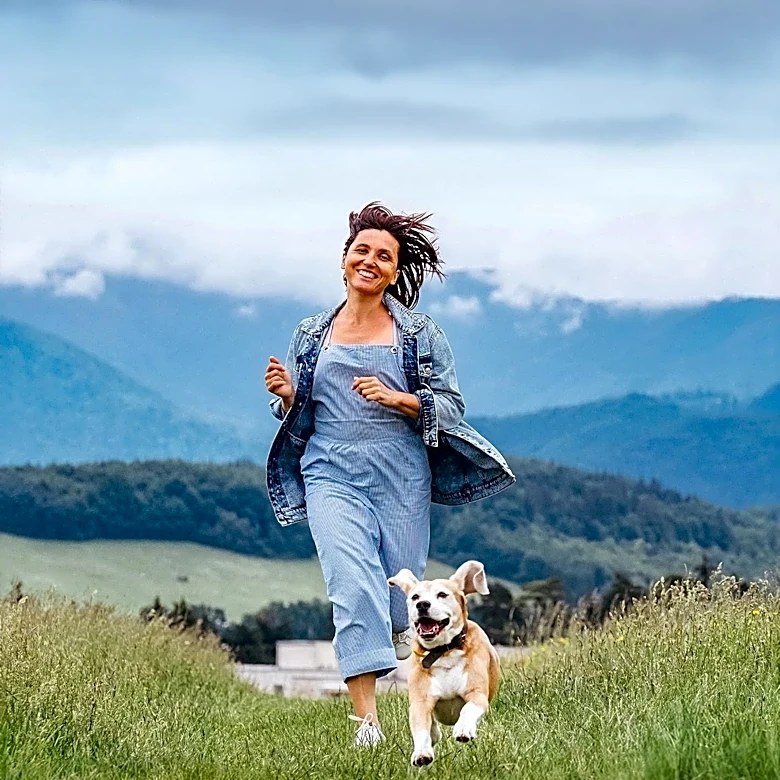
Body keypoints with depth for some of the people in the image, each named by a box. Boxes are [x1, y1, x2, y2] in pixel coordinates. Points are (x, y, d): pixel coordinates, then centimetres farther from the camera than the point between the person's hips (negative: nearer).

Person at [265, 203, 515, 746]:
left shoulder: (419, 332, 3)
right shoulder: (312, 334, 10)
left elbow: (450, 404, 0)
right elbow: (298, 417, 17)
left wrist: (395, 398, -15)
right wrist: (286, 396, -6)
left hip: (402, 478, 0)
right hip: (333, 477, 0)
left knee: (400, 590, 5)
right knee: (353, 587, -17)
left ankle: (398, 629, 43)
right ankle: (366, 719, -19)